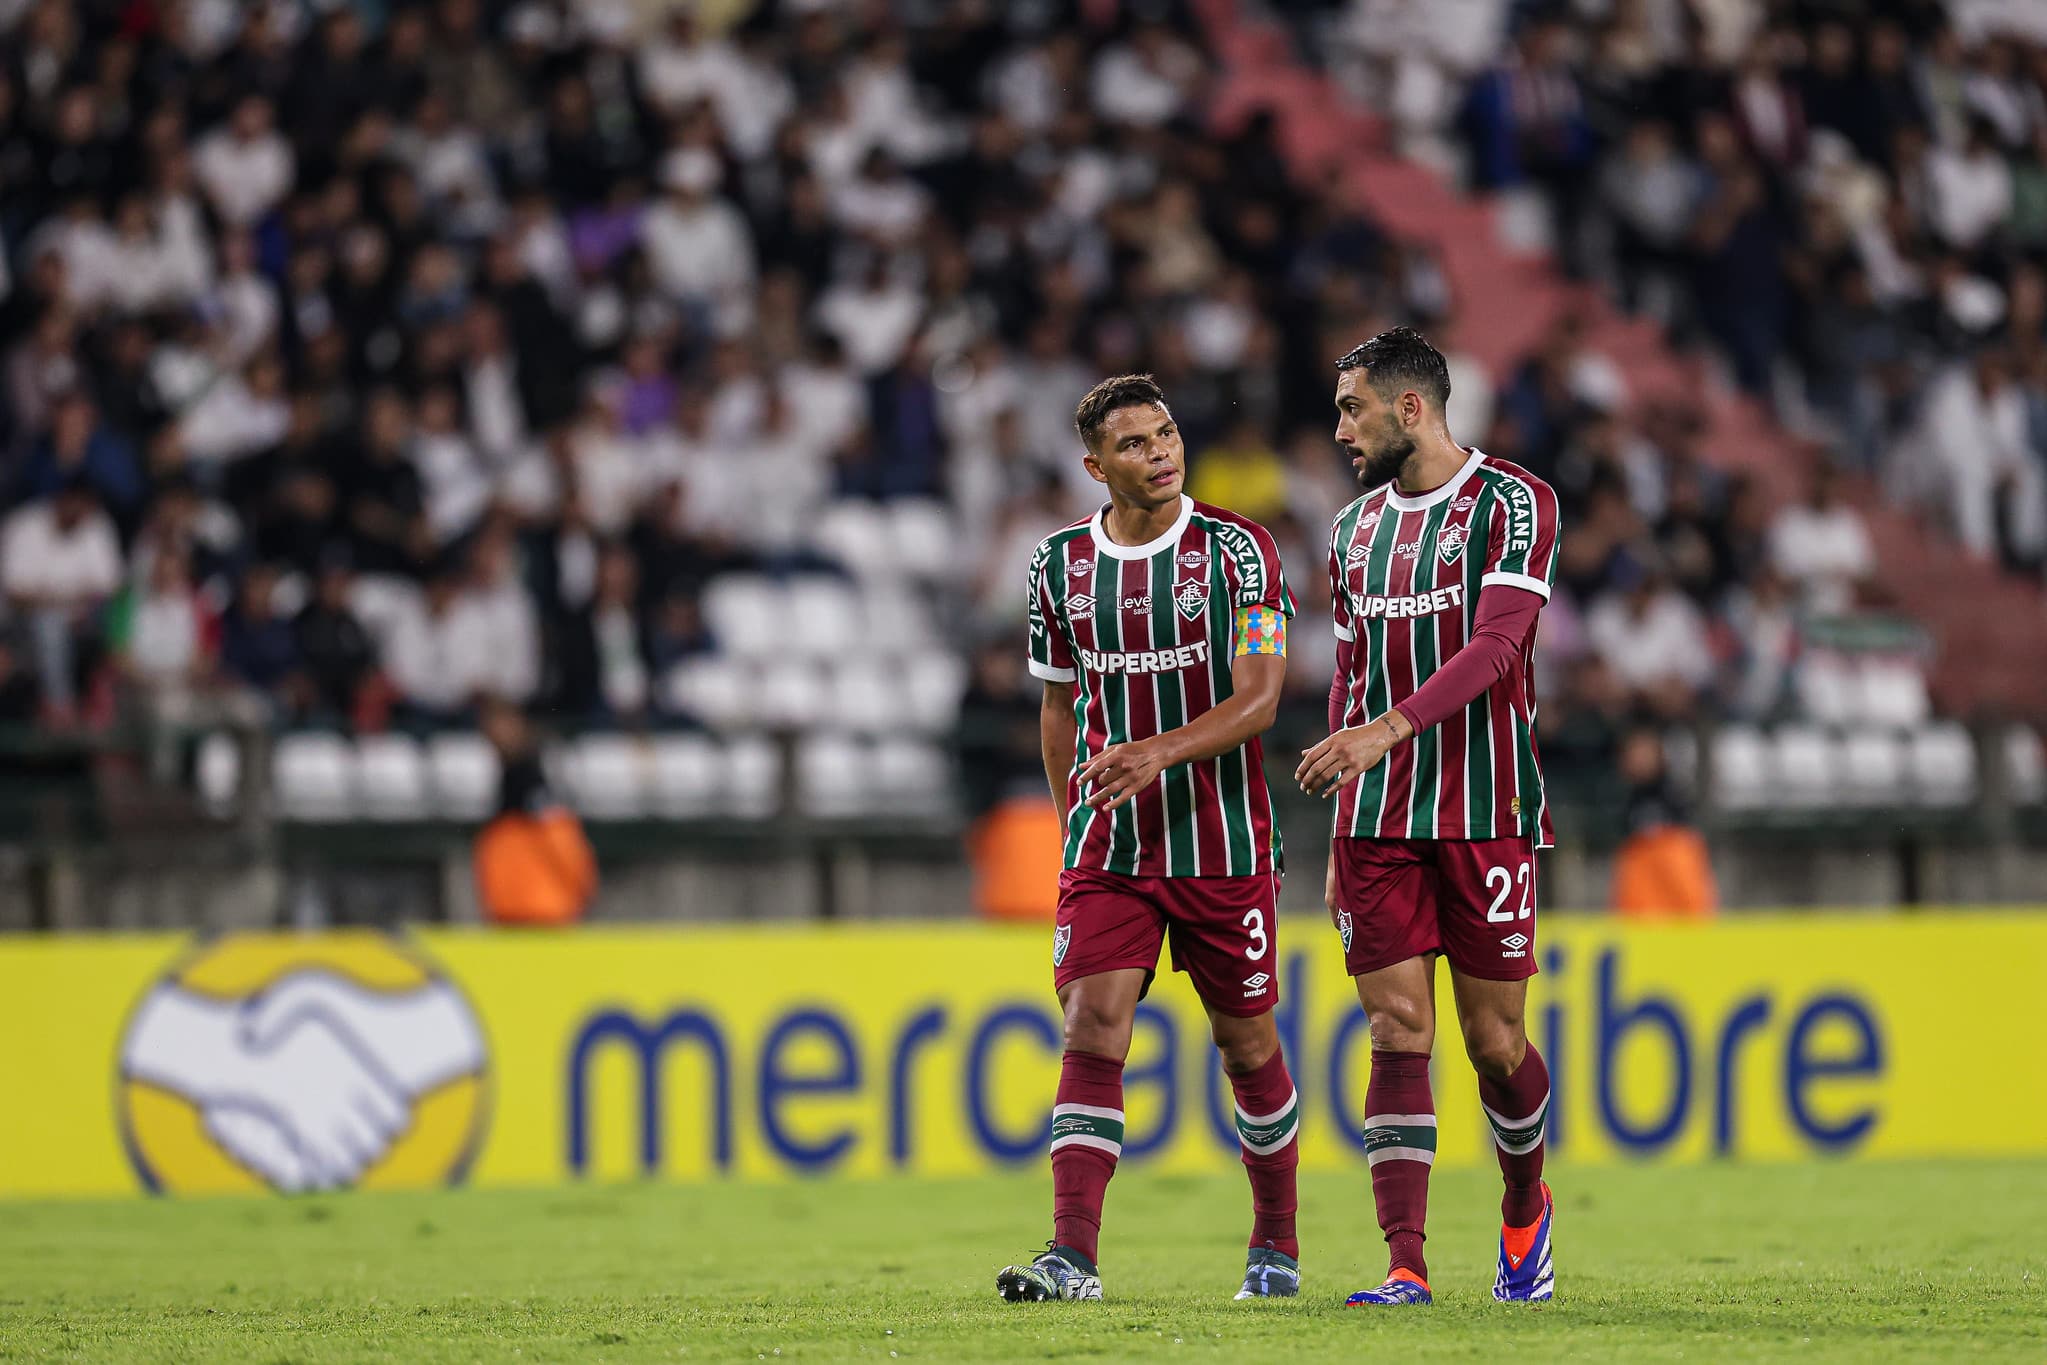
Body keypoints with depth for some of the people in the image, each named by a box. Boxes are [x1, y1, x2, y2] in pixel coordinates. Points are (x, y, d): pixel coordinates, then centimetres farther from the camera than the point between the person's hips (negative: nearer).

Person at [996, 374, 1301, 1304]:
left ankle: (1276, 1244, 25)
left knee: (1247, 1045, 8)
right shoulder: (1061, 563, 5)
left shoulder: (1237, 550, -6)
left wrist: (1161, 752, -27)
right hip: (1106, 846, 2)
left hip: (1223, 841, -2)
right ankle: (1073, 1257, -19)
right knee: (1092, 1029, -12)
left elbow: (1259, 699, -13)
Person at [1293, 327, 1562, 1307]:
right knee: (1397, 1031, -5)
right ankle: (1404, 1266, -9)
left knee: (1494, 1040, 0)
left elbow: (1494, 646, -18)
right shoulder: (1355, 528, 14)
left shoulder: (1513, 503, -5)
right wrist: (1338, 841, 17)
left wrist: (1386, 729, -30)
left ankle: (1525, 1209, 28)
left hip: (1485, 812, -4)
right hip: (1376, 820, 4)